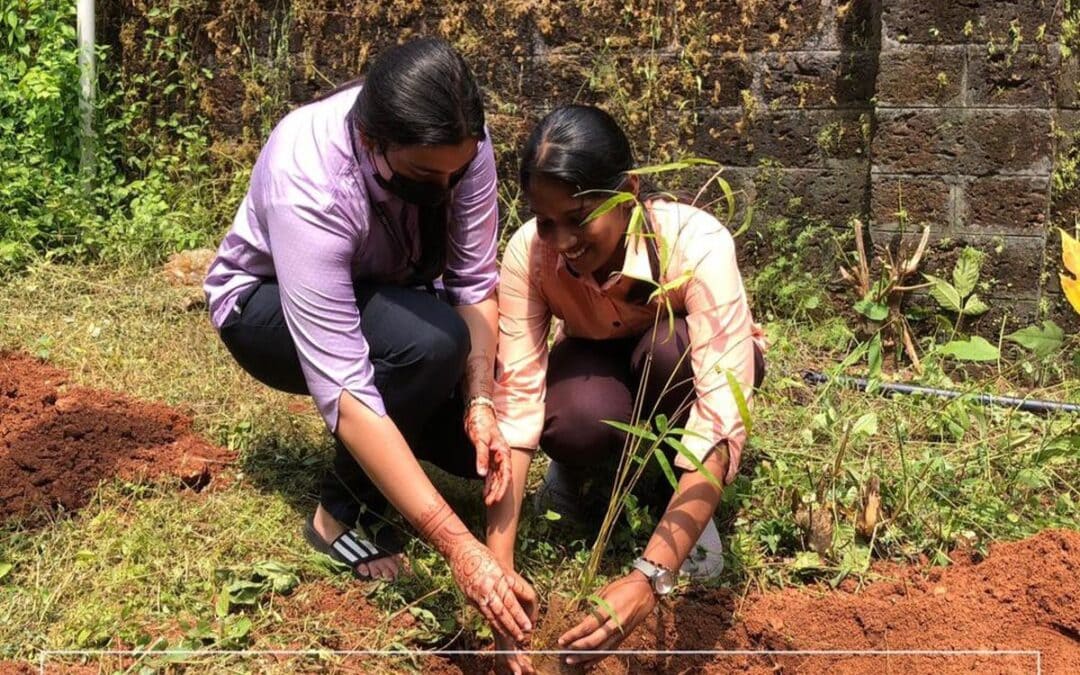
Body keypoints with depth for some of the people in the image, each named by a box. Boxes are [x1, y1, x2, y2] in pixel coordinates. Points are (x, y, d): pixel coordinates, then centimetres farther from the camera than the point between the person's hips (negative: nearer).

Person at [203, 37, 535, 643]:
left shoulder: (457, 142, -27)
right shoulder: (307, 184, -41)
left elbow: (475, 282, -17)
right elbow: (344, 393, -45)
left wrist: (480, 401, -34)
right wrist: (459, 546, -49)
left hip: (389, 295, 5)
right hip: (269, 304, -4)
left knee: (491, 442, -14)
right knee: (429, 343, -35)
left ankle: (392, 449, 15)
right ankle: (344, 511, -12)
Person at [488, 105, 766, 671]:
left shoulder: (697, 244, -38)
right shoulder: (528, 252, -29)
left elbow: (722, 419, -45)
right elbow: (516, 402, -33)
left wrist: (650, 576, -56)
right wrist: (498, 564, -45)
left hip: (686, 367, -1)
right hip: (598, 366, 1)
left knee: (670, 346, -37)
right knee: (580, 420, -35)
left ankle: (682, 502, -9)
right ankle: (578, 470, 2)